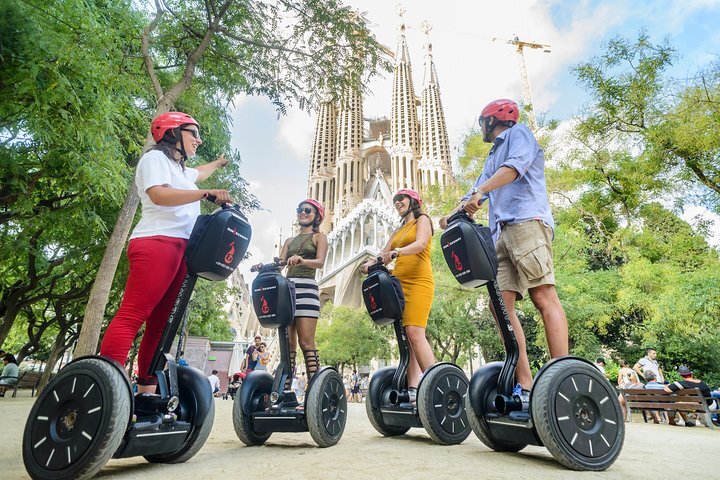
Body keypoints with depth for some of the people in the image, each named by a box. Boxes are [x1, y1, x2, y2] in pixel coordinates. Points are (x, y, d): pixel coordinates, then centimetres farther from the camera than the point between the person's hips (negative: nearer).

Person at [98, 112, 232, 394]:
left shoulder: (180, 169, 32)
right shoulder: (156, 157, 5)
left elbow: (199, 173, 56)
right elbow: (159, 195, -14)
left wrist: (218, 164, 73)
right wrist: (207, 194, -16)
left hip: (180, 248, 9)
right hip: (157, 242, -9)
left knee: (160, 324, 2)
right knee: (131, 316, -18)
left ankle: (146, 392, 3)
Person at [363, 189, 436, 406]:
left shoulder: (422, 220, 7)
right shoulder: (398, 231, 25)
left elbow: (420, 244, -13)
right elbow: (384, 253, 15)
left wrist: (396, 252, -30)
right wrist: (371, 263, -6)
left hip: (418, 282, -6)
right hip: (398, 283, 7)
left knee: (414, 332, -19)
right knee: (405, 336, -1)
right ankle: (412, 389, 0)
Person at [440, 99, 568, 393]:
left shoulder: (518, 133, 12)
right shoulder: (493, 157, 35)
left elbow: (517, 165, -9)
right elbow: (476, 191, 25)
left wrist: (480, 192, -21)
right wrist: (452, 216, 7)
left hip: (527, 222, -8)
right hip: (501, 232, 8)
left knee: (544, 297, -18)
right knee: (501, 305, -5)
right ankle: (524, 384, -5)